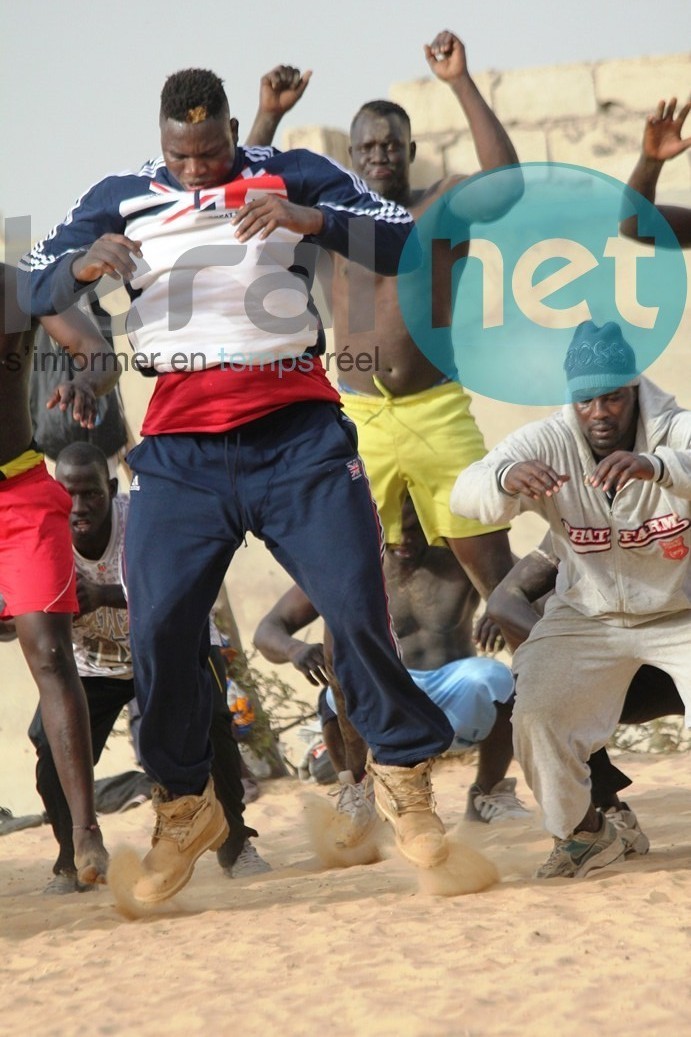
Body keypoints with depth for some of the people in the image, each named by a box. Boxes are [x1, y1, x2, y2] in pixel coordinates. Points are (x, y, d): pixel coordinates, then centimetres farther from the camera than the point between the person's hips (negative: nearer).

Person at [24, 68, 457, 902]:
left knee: (357, 607, -9)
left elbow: (405, 244, -4)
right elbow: (33, 289, 4)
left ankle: (402, 775, 14)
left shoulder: (295, 177, 5)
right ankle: (183, 808, 13)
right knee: (158, 628, -8)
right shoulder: (120, 200, 9)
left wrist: (311, 220, -20)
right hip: (181, 442, 1)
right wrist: (84, 266, -18)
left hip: (297, 429, -1)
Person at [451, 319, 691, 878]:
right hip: (587, 618, 2)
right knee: (535, 706, -15)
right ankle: (586, 832, 9)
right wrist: (506, 477, -51)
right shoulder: (548, 443, -14)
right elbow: (465, 494, -27)